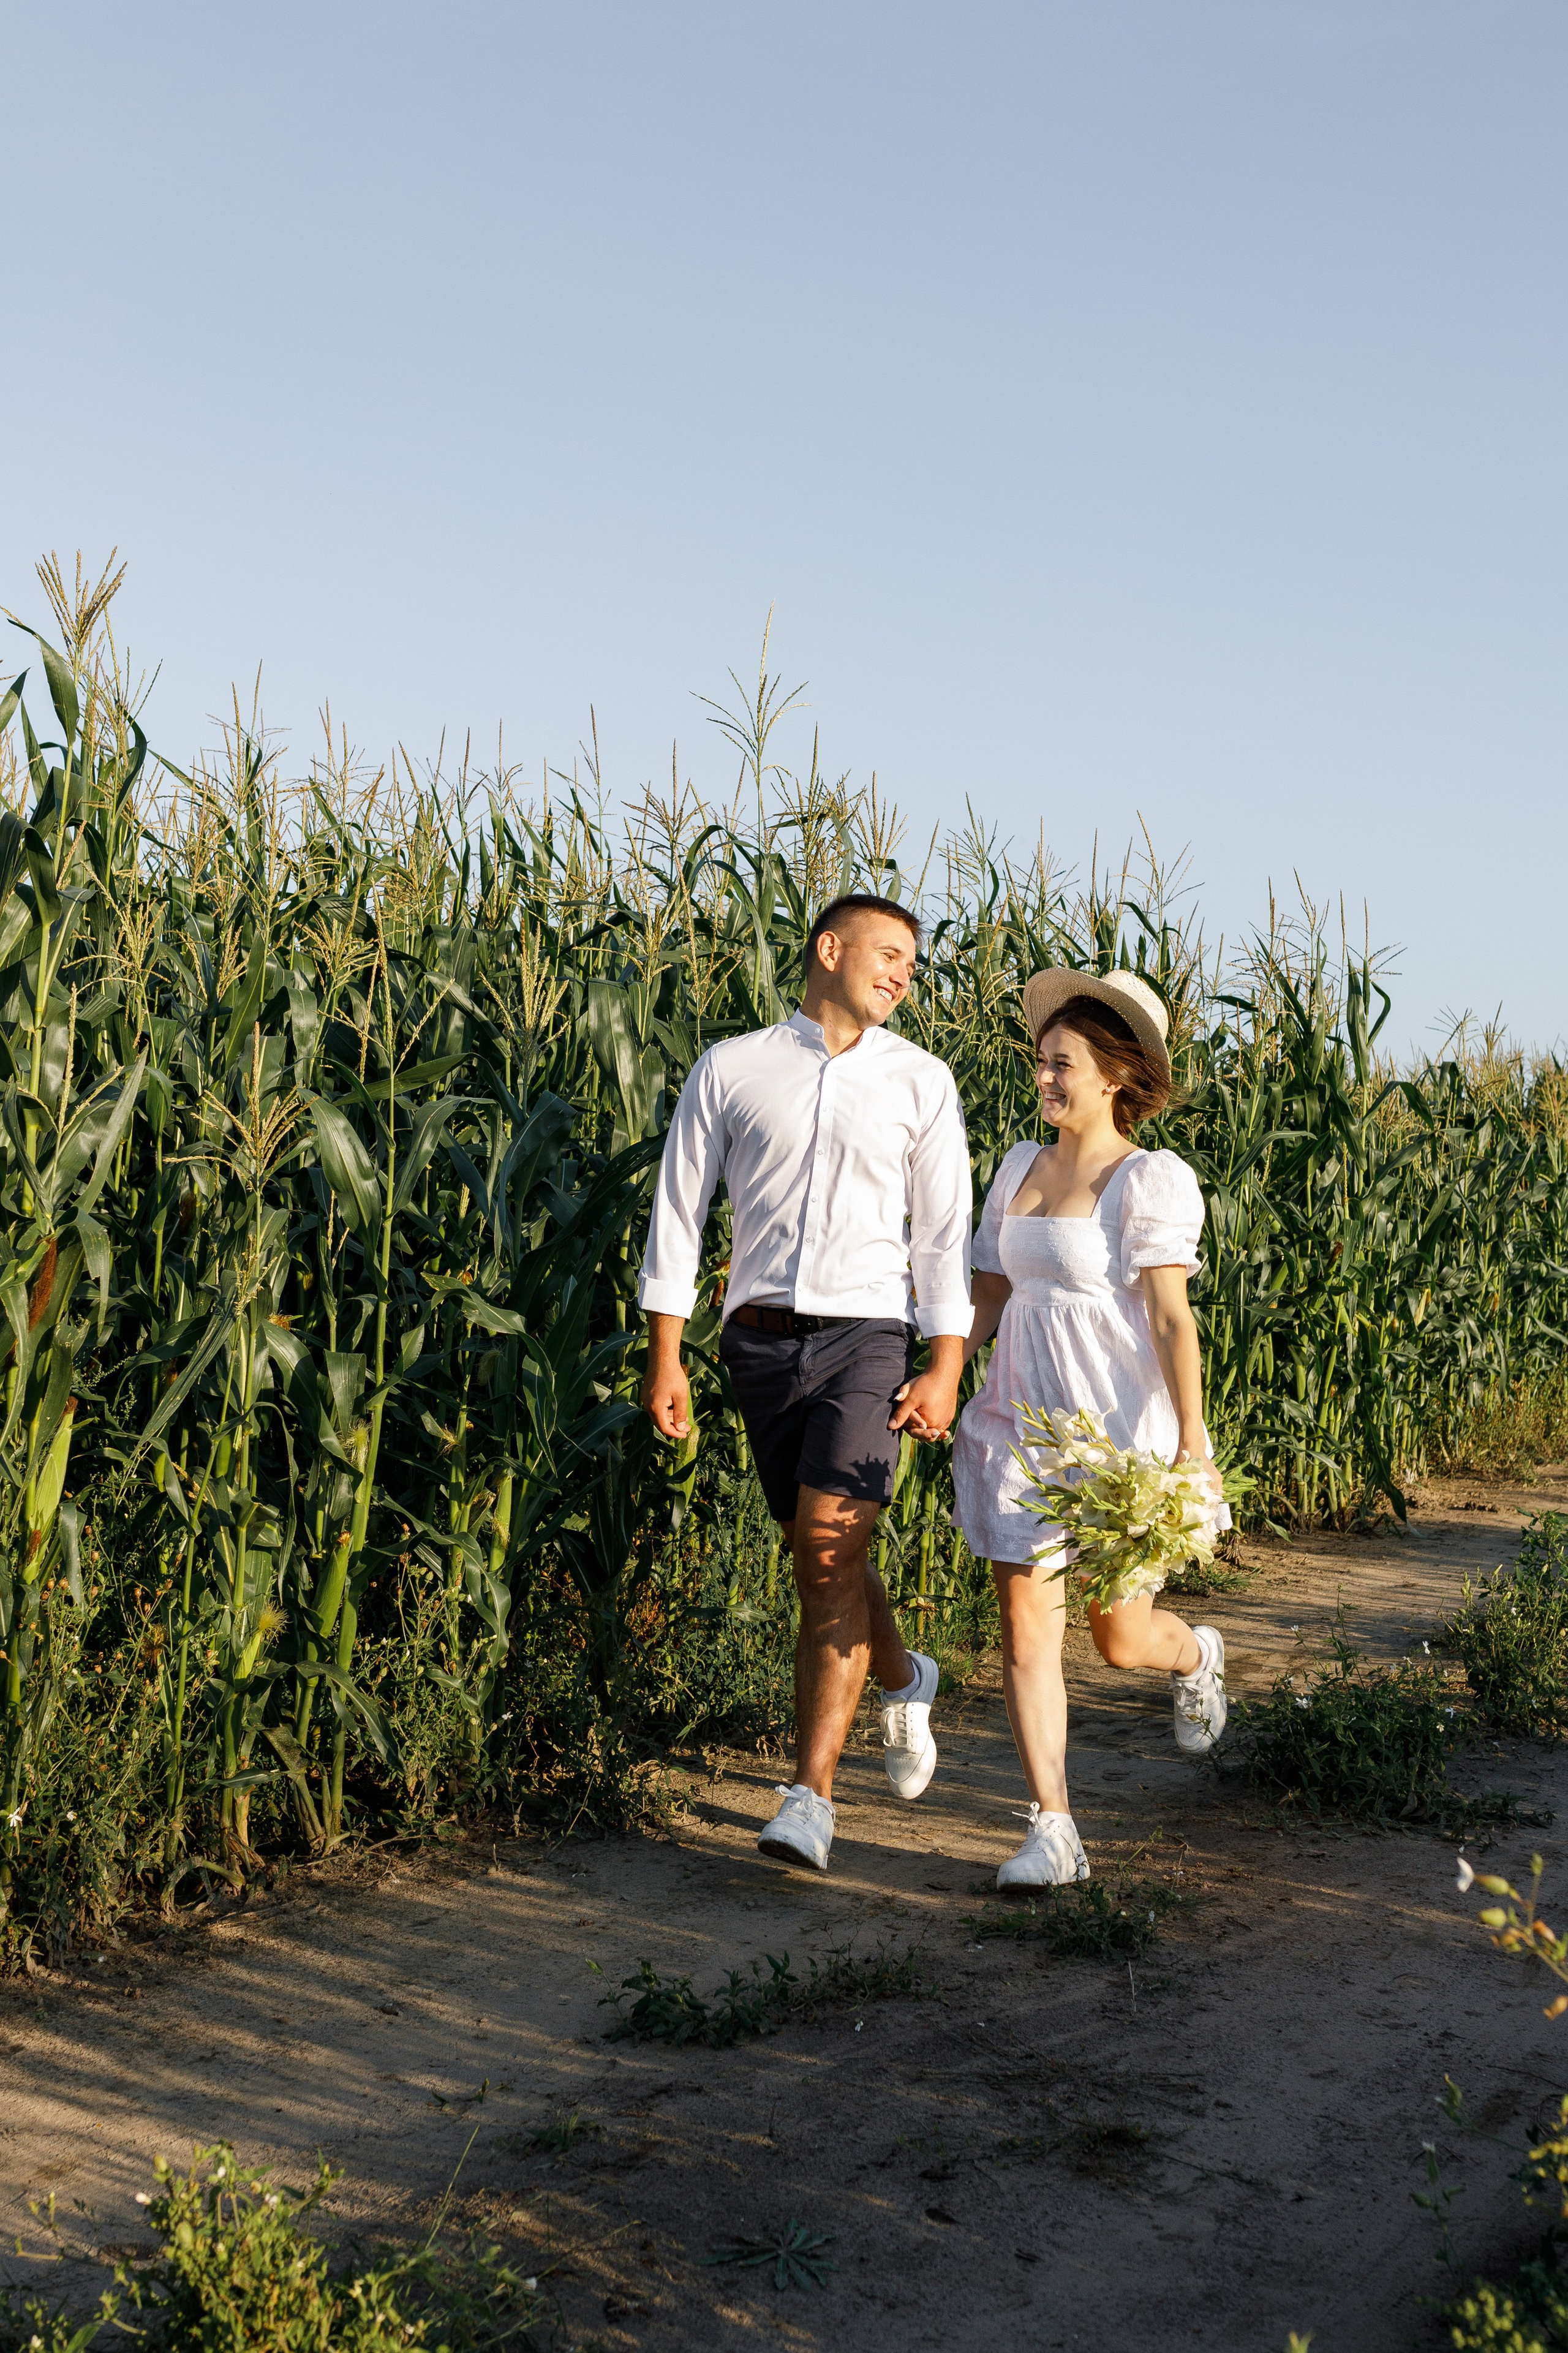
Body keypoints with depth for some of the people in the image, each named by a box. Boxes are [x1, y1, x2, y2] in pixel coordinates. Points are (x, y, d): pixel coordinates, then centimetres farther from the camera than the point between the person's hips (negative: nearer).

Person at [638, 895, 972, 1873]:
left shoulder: (920, 1082, 7)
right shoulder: (730, 1069, 6)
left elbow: (944, 1232, 6)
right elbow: (680, 1211, 7)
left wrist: (946, 1367, -3)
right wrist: (665, 1355, 3)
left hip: (866, 1335, -2)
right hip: (763, 1340, 2)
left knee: (830, 1554, -13)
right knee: (821, 1556, 11)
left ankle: (812, 1796, -8)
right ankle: (904, 1679, 42)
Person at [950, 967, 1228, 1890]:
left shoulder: (1151, 1179, -9)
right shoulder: (1021, 1168, 10)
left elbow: (1171, 1316, -13)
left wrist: (1192, 1443, -17)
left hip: (1118, 1427, -5)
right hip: (1021, 1422, 5)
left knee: (1121, 1636, 8)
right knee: (1027, 1628, -2)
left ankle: (1197, 1657, 44)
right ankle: (1055, 1831, 3)